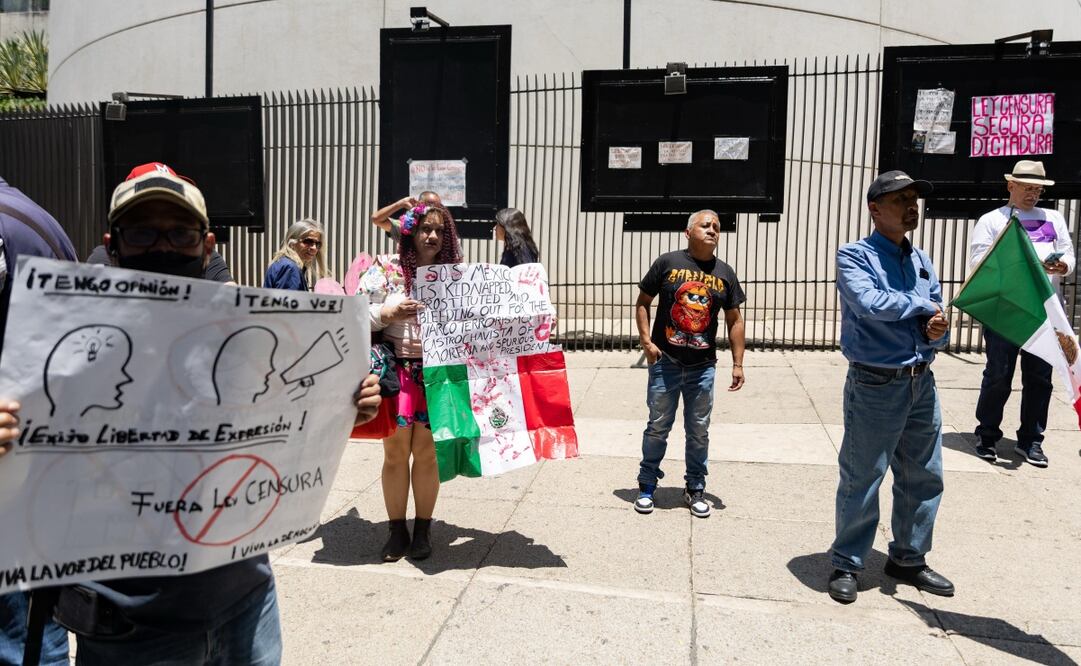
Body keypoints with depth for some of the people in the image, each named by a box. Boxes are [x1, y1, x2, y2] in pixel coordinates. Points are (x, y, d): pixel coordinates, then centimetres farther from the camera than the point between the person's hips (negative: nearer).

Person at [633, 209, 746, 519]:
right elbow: (642, 302, 3)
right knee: (657, 427, 8)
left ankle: (695, 489, 26)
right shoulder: (667, 263, -3)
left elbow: (734, 320, 9)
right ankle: (647, 484, 24)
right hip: (665, 363, -2)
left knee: (699, 431, 11)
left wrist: (737, 363, 4)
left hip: (702, 366, 2)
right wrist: (646, 341, -8)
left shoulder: (725, 273, 5)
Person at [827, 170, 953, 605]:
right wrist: (922, 305, -11)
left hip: (921, 382, 7)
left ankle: (909, 559, 33)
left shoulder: (921, 261, 13)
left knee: (923, 478, 15)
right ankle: (846, 565, 18)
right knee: (861, 480, 1)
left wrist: (936, 333, -11)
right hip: (875, 385, -7)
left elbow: (937, 324, 13)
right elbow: (870, 303, -26)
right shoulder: (855, 256, -7)